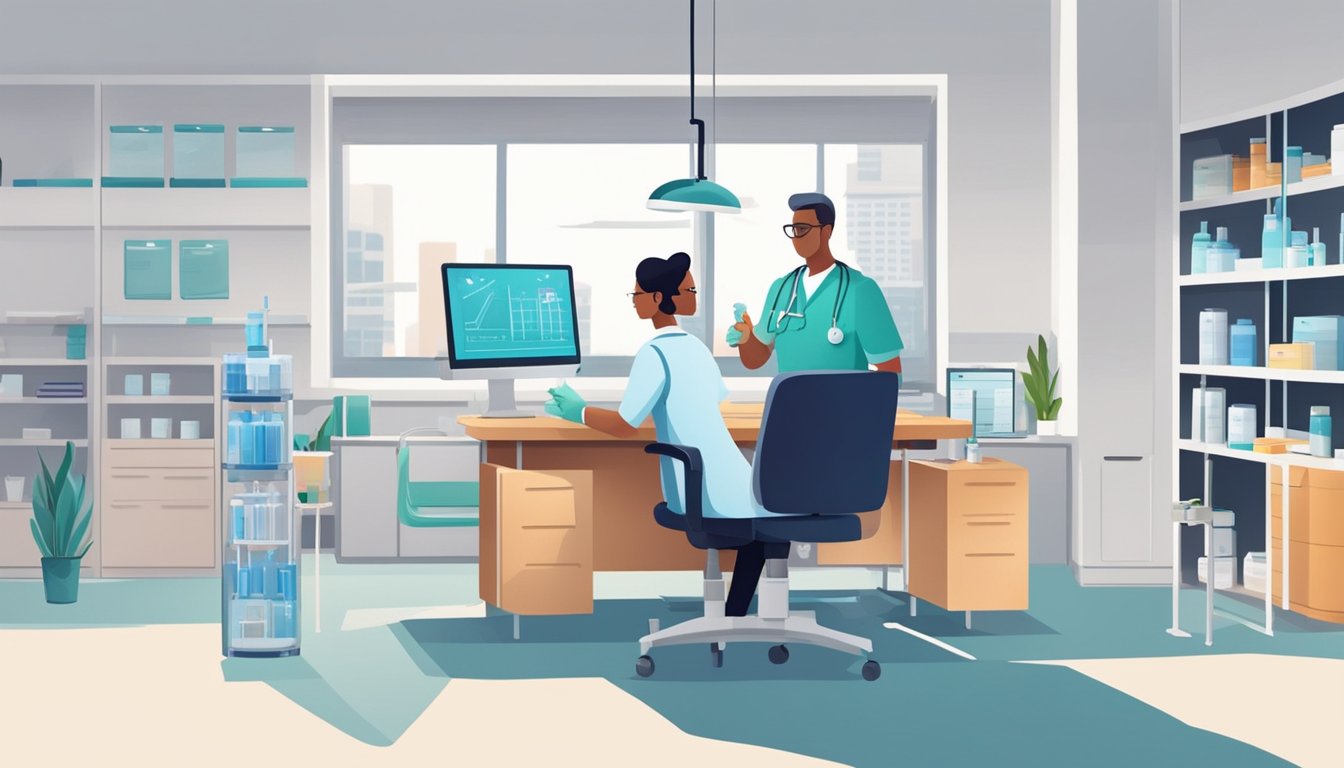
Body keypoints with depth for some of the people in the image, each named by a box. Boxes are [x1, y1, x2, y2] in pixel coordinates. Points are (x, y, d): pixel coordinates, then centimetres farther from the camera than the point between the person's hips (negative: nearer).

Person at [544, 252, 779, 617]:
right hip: (733, 488, 4)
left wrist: (579, 412, 4)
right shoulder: (696, 347, 13)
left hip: (699, 496, -4)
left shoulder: (655, 353, -8)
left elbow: (625, 425, -12)